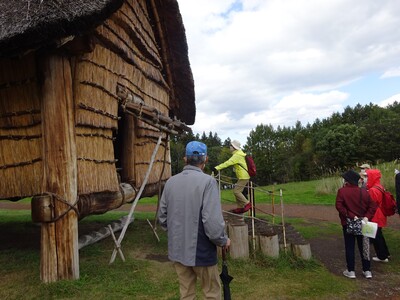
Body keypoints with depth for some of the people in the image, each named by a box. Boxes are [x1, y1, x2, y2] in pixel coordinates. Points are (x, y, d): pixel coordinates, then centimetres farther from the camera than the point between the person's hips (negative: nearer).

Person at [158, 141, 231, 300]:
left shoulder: (170, 182, -1)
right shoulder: (207, 181, -18)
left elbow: (162, 217, 7)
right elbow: (213, 222, -23)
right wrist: (224, 240, -5)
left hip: (177, 250, 5)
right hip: (201, 251, -5)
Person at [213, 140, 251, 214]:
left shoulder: (237, 155, -18)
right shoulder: (239, 154, 15)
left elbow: (228, 163, -30)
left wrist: (217, 168, -36)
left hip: (243, 177, -10)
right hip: (243, 176, 10)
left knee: (236, 191, -11)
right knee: (237, 191, 12)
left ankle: (247, 204, -5)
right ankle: (240, 207, 16)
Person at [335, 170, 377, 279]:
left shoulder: (342, 191, -11)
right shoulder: (364, 192, 0)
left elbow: (339, 206, -21)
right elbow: (373, 206, -5)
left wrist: (351, 216, -19)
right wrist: (367, 217, -11)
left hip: (348, 224, -3)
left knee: (349, 248, 6)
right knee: (363, 247, 13)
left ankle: (351, 271, 11)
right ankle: (367, 271, 20)